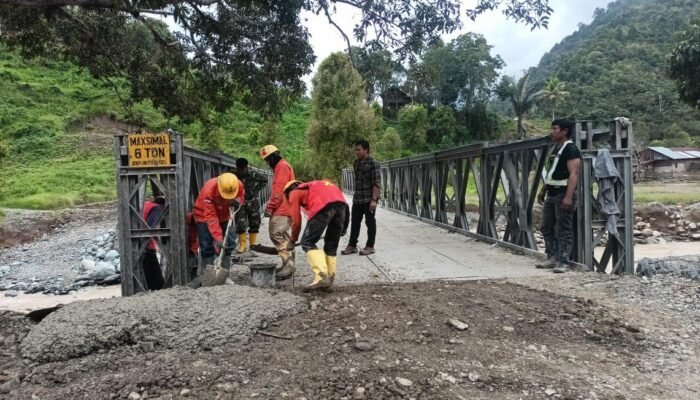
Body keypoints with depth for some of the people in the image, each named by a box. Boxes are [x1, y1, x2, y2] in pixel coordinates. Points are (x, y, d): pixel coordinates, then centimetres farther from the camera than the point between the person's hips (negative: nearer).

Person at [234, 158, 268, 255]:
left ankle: (253, 244, 20)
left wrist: (256, 189, -5)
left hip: (253, 202, 0)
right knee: (240, 224, -5)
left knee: (254, 224, 6)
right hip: (240, 203, 0)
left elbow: (264, 181, 3)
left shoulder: (252, 175, -10)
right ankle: (242, 245, 7)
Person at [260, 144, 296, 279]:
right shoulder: (280, 166, 22)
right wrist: (271, 206, 16)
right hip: (284, 209, 10)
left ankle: (288, 264, -14)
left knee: (277, 235, -13)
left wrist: (270, 207, -17)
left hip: (282, 210, -10)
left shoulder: (282, 166, -10)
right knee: (284, 236, 12)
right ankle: (288, 264, 17)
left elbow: (279, 190, -18)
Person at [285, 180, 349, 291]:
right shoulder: (313, 186, 41)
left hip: (323, 205, -6)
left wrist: (293, 239, 37)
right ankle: (329, 278, 20)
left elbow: (296, 220, 21)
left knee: (307, 243, 3)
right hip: (341, 202, 6)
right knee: (331, 245, 18)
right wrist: (343, 227, 38)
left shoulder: (294, 193, 25)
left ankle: (321, 277, -10)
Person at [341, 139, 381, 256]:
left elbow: (376, 183, -15)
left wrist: (374, 199, -21)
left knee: (370, 222, 3)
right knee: (355, 222, 9)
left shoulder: (373, 163, -10)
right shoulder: (355, 163, 12)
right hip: (357, 198, 7)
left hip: (369, 199, -7)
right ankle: (352, 245, 17)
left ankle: (370, 246, 12)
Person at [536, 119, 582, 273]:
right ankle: (552, 258, 21)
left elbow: (573, 174, -20)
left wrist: (568, 197, -27)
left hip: (563, 195, -10)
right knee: (547, 227, 13)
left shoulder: (571, 149, -12)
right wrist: (543, 191, 23)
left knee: (563, 230, -5)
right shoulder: (555, 148, 17)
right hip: (551, 194, 10)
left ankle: (563, 262, -1)